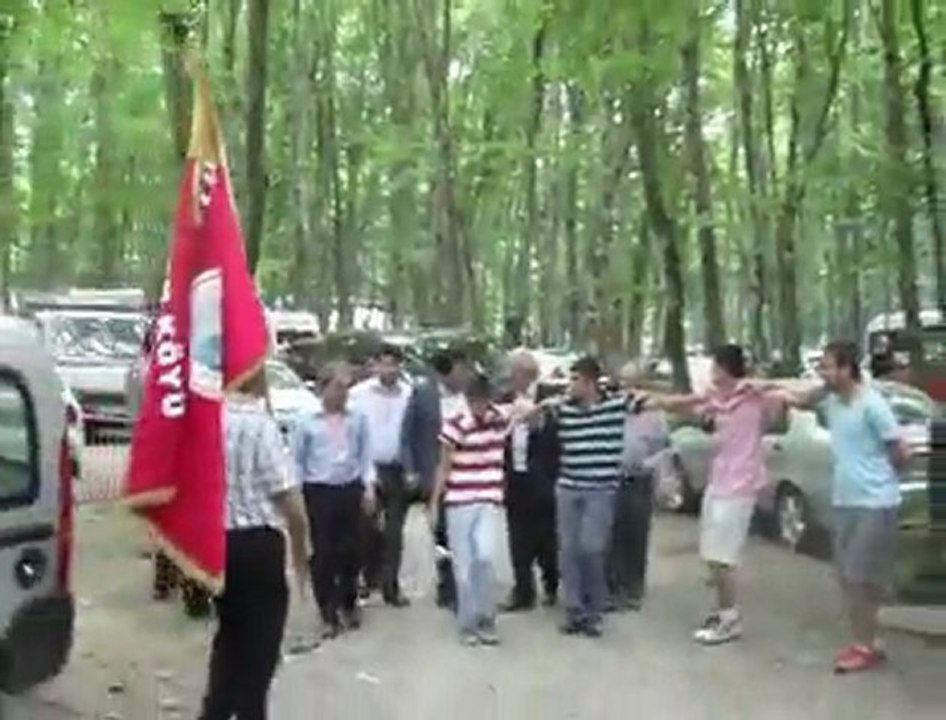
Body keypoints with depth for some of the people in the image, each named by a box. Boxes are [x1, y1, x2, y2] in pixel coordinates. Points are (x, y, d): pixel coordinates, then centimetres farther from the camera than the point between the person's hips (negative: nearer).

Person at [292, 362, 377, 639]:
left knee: (350, 550, 9)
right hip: (319, 491, -2)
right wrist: (297, 493, -2)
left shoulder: (358, 418, 1)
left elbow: (365, 455, 7)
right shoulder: (306, 420, -4)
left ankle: (348, 605, 29)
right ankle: (329, 613, 12)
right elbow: (297, 459, 2)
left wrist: (368, 486, 1)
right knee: (323, 553, 2)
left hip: (351, 490, 2)